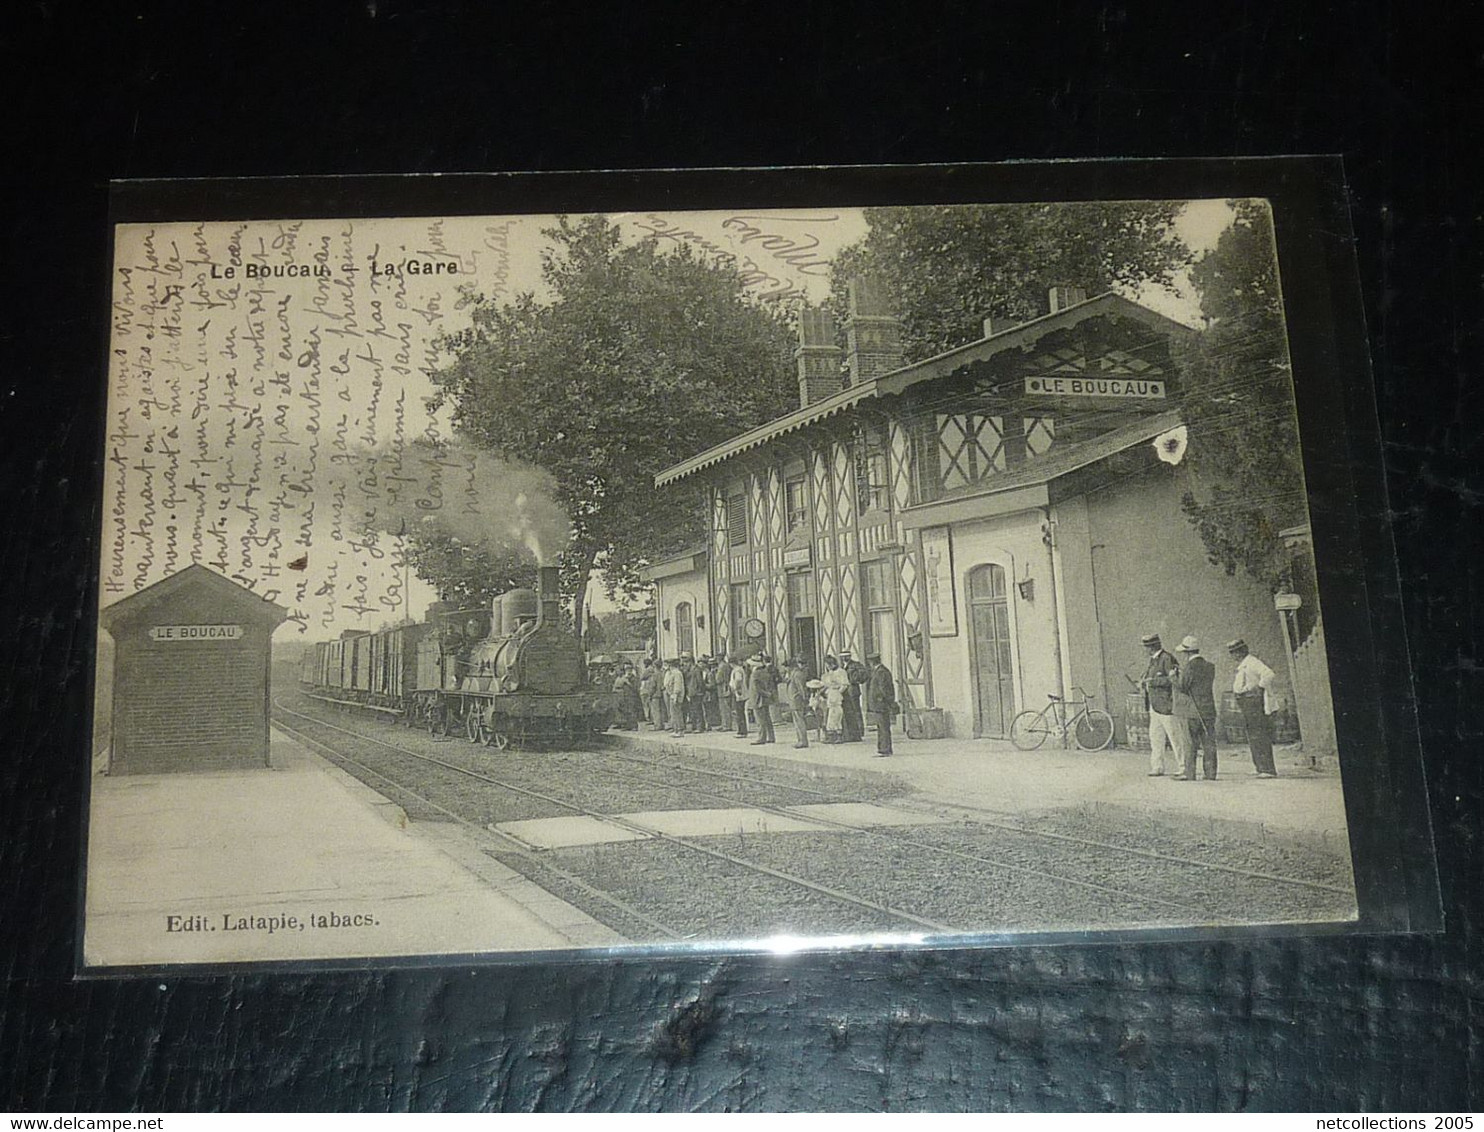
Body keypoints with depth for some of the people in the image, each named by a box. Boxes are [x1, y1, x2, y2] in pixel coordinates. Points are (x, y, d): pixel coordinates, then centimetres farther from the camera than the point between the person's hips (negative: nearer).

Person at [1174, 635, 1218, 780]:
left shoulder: (1190, 667, -13)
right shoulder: (1210, 667, 9)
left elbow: (1182, 686, -11)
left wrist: (1174, 677, 7)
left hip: (1191, 711, -6)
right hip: (1208, 711, 6)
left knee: (1189, 745, 0)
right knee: (1208, 744, 9)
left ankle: (1189, 773, 1)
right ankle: (1210, 773, 10)